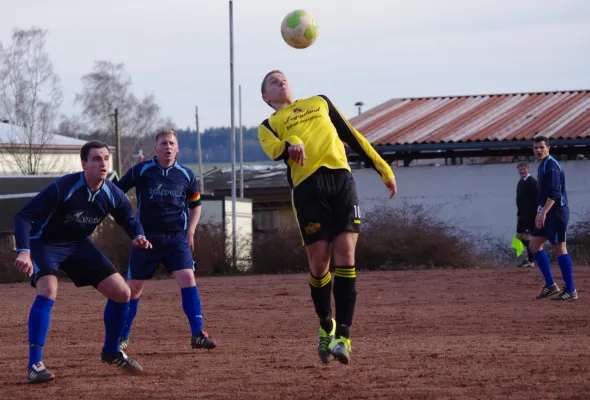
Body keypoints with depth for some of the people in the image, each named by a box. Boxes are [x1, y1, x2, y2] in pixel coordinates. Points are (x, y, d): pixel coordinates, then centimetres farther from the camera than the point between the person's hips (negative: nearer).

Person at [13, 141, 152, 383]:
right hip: (44, 243, -6)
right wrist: (24, 252, -43)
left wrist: (138, 236, -18)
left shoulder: (112, 195, -13)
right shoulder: (62, 188, -30)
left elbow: (130, 220, 6)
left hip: (78, 245, 6)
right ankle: (35, 364, -28)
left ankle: (111, 352, 23)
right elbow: (24, 216, -29)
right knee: (48, 290, -32)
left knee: (122, 293, 0)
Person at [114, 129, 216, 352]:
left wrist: (190, 232, 6)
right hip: (146, 238, -1)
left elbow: (195, 205, 16)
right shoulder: (141, 171, -5)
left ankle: (197, 334, -15)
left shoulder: (186, 175, 2)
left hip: (177, 238, 1)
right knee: (134, 286, 4)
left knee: (188, 278, -17)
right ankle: (122, 337, 19)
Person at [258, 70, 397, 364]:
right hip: (307, 185, -1)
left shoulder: (320, 103, 29)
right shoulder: (268, 126, 18)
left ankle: (342, 336, -14)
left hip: (341, 178, 2)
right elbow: (274, 150, -5)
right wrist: (291, 145, -28)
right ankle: (326, 326, 21)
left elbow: (352, 136, 29)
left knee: (345, 256, -11)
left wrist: (383, 170, 25)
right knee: (319, 262, -3)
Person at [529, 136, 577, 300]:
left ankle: (571, 291, -4)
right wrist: (540, 212, 24)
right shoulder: (543, 166, 16)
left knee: (559, 249, -8)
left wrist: (543, 212, -31)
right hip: (548, 213, 10)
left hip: (557, 212, -10)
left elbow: (554, 193, -24)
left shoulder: (551, 166, -14)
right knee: (534, 245, 10)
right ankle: (550, 285, 12)